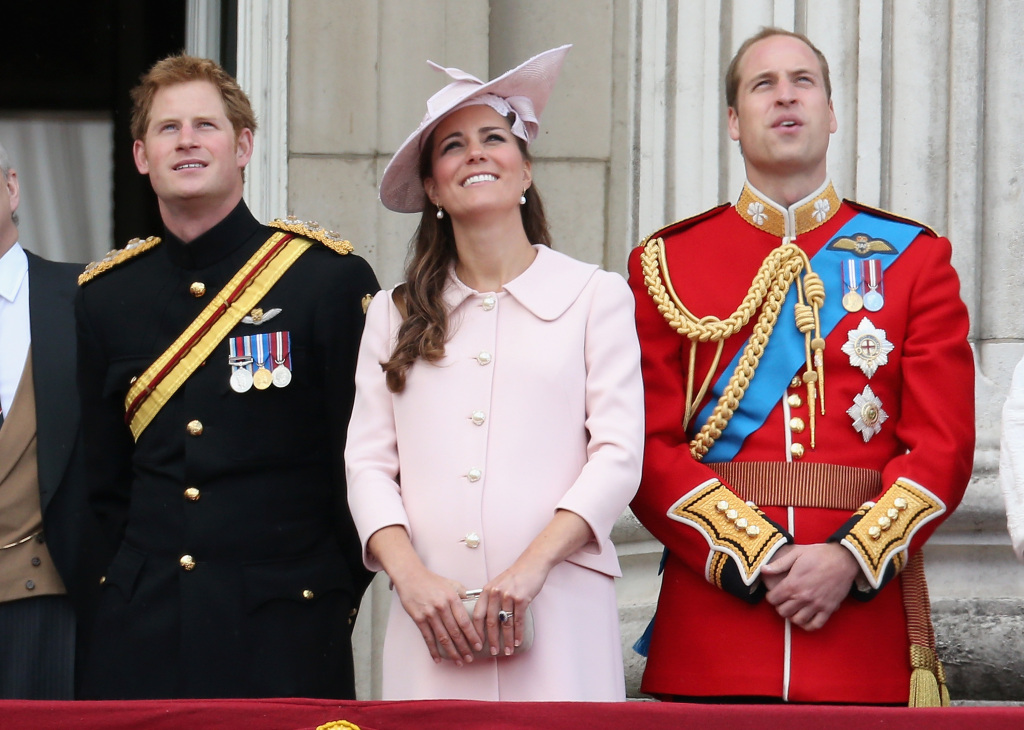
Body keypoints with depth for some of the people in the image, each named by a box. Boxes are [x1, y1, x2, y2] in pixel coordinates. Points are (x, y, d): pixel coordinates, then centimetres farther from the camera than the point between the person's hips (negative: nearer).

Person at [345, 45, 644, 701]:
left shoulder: (596, 296, 7)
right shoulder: (395, 315, 15)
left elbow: (619, 455, -1)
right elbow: (368, 464, 8)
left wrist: (530, 567, -13)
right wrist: (411, 577, -9)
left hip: (559, 608, -2)